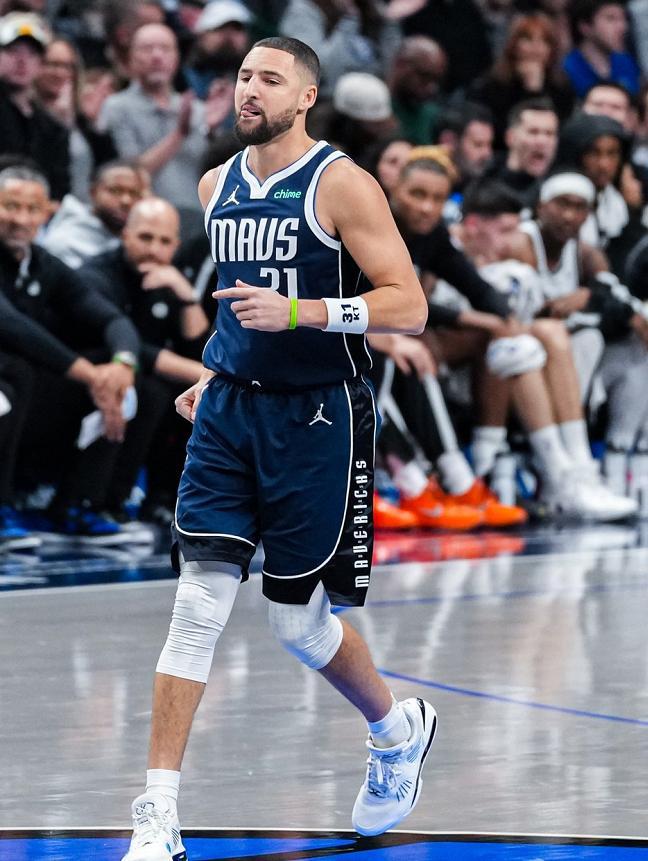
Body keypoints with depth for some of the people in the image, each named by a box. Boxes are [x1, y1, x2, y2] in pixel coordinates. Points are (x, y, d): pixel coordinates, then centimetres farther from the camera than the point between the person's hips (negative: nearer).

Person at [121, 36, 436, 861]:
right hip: (231, 412, 5)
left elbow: (408, 304, -15)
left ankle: (398, 729, 36)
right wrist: (215, 371, 14)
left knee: (299, 622, 5)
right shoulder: (217, 186, 9)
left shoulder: (341, 185, -10)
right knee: (196, 608, -7)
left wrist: (296, 312, -24)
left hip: (315, 420, -4)